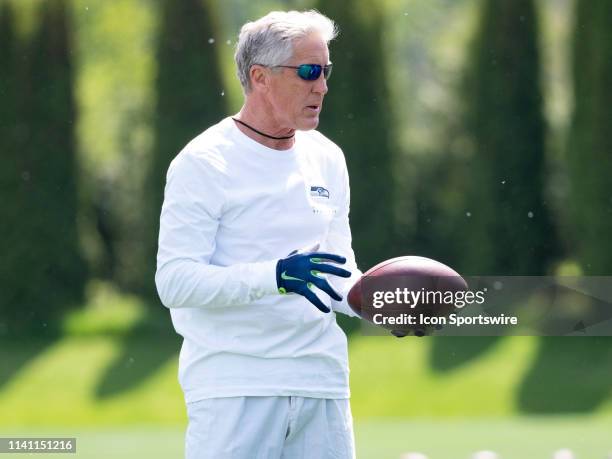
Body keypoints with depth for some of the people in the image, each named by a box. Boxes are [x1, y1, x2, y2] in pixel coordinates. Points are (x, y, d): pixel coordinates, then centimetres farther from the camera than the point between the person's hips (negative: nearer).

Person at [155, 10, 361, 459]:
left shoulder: (327, 159, 14)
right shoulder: (204, 163, -7)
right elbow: (175, 280, -16)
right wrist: (275, 276, -27)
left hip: (321, 383, 6)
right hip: (232, 384, -6)